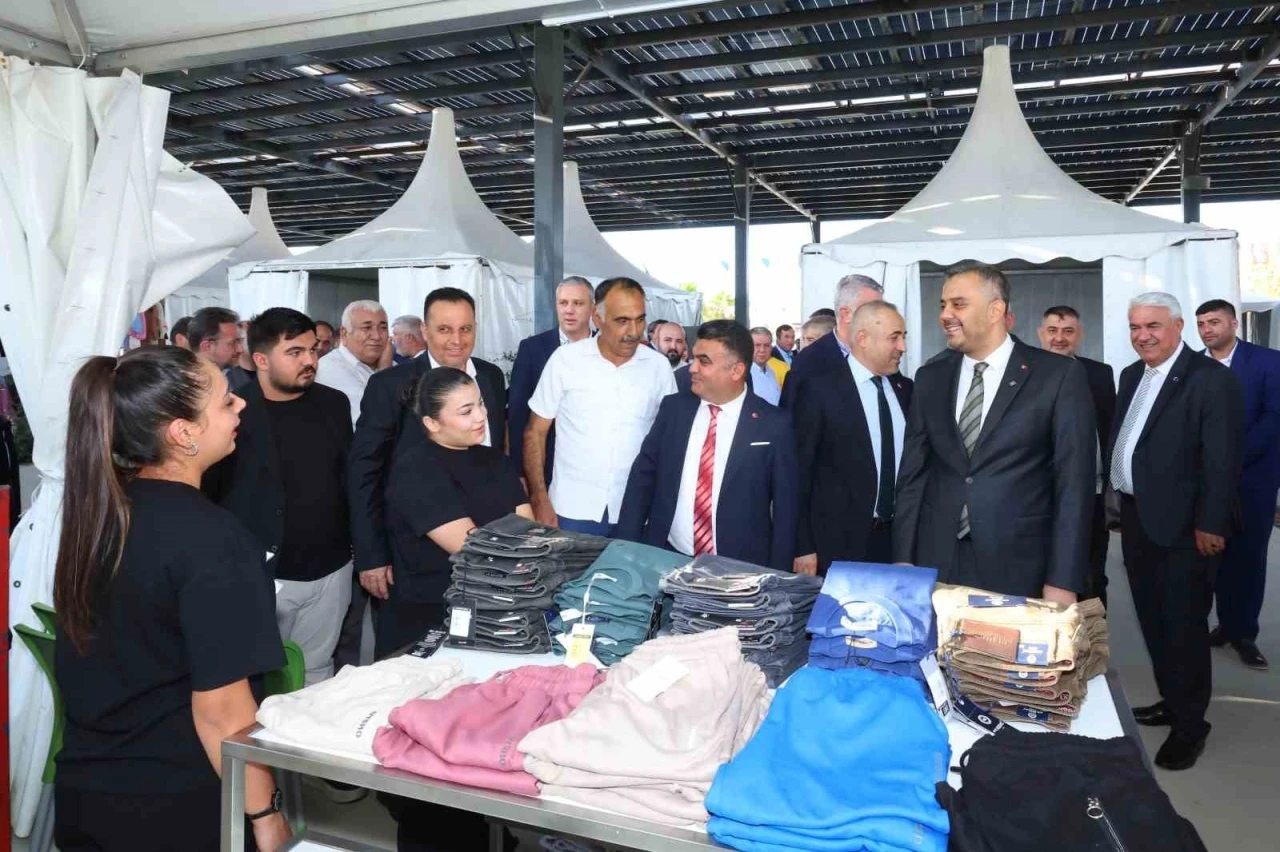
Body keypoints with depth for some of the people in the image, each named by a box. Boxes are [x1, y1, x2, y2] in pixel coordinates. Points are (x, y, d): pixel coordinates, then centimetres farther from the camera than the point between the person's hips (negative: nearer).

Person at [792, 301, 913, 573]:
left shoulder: (905, 389, 8)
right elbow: (799, 470, -9)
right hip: (838, 542, -5)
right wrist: (803, 547, -11)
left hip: (897, 538, 5)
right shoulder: (819, 389, -10)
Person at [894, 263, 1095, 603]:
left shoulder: (1059, 375, -4)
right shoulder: (930, 378, 7)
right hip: (935, 564, 3)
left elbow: (1074, 481, -6)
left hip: (1018, 568, -3)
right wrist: (903, 561, 1)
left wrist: (1063, 581, -10)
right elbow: (913, 473, 7)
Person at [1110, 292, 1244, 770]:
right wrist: (1119, 500, 8)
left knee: (1184, 625, 3)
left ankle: (1190, 724, 18)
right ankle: (1171, 700, 34)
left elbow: (1223, 459, -16)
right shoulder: (1132, 375, 11)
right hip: (1136, 517, 7)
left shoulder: (1212, 379, -13)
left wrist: (1210, 525, -17)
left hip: (1182, 524, -7)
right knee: (1153, 619, 18)